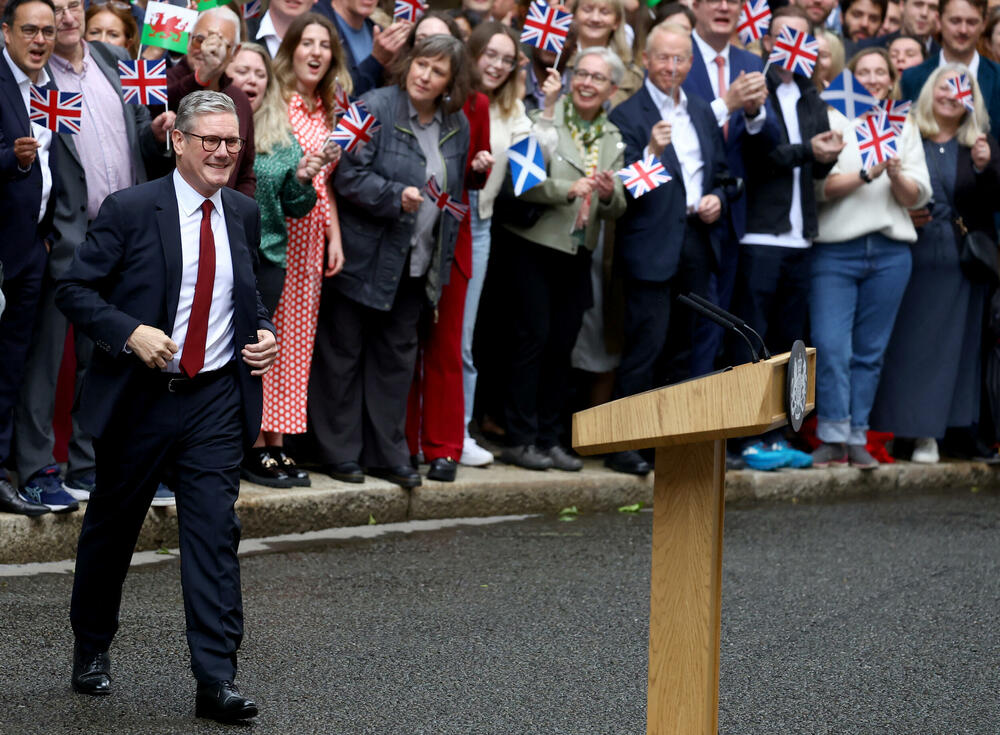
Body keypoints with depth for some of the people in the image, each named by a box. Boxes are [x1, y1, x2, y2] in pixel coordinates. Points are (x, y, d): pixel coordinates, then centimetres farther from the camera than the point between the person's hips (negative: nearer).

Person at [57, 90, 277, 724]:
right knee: (112, 527, 12)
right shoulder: (130, 210, -8)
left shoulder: (244, 214, 7)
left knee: (214, 533, -6)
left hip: (217, 398, 2)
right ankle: (92, 647, 35)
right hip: (141, 396, -2)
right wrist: (131, 333, -21)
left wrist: (265, 333, 1)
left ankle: (217, 681, -6)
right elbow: (76, 290, -7)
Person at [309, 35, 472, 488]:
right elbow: (349, 175, -17)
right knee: (344, 351, 3)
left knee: (397, 356, 11)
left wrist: (442, 260, 12)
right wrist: (397, 196, -26)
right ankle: (340, 453, 12)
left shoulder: (457, 126, 7)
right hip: (363, 258, -6)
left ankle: (387, 453, 19)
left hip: (416, 263, 6)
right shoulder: (375, 108, -12)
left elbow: (454, 196, 16)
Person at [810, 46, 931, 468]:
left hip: (889, 252, 3)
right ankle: (832, 437, -5)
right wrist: (867, 174, -18)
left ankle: (857, 438, 11)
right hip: (835, 248, -3)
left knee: (870, 351, 5)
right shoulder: (832, 120, 5)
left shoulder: (904, 127, 15)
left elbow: (917, 197, 7)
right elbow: (821, 187, -6)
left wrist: (896, 175, -12)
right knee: (830, 346, -11)